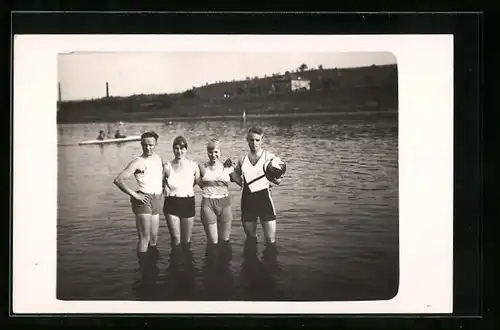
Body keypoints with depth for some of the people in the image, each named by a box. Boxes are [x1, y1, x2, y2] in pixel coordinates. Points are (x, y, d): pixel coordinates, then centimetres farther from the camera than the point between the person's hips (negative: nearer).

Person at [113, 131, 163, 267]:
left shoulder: (159, 158, 12)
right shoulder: (138, 162, -9)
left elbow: (163, 173, 35)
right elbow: (118, 180, -15)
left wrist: (162, 187, 18)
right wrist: (134, 194, -17)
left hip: (157, 200, 7)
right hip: (144, 200, -7)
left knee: (154, 237, 13)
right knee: (144, 238, -10)